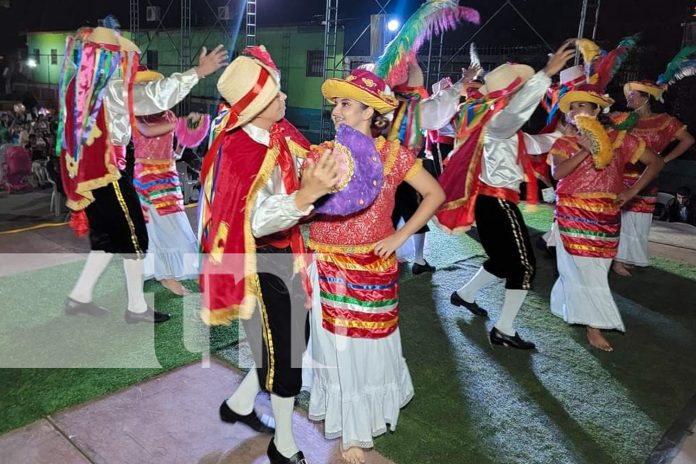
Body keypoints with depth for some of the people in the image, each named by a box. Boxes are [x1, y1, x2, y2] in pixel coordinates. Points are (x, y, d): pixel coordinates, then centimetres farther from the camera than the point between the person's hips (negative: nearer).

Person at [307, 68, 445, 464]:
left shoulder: (393, 153, -5)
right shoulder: (323, 153, -1)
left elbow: (436, 194, -1)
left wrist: (401, 235, -7)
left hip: (373, 269, -1)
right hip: (327, 267, 1)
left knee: (369, 344, 11)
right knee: (337, 345, 9)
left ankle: (364, 423, 40)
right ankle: (351, 431, 31)